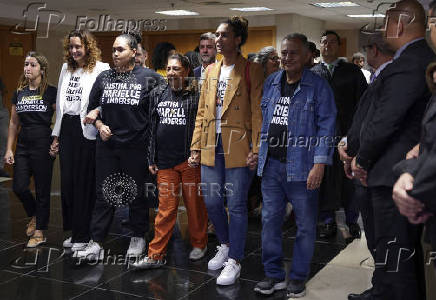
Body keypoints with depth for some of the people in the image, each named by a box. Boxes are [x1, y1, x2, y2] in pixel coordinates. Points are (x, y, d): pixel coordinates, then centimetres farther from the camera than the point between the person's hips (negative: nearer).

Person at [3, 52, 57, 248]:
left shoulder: (50, 92, -3)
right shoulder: (19, 93, 11)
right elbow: (14, 123, 14)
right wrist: (9, 149, 10)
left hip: (43, 145, -5)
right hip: (23, 145, 5)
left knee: (42, 189, 1)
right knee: (19, 187, 0)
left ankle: (40, 232, 13)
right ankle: (34, 215, 29)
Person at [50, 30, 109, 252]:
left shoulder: (101, 69, -5)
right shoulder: (66, 68, 15)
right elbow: (60, 102, 17)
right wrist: (56, 134, 17)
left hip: (86, 130, -6)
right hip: (66, 129, 6)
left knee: (84, 182, 1)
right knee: (67, 181, 8)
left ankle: (83, 235, 12)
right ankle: (73, 230, 21)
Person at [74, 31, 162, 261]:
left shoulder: (148, 77, -2)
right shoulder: (104, 78, 8)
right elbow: (93, 108, 15)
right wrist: (100, 125, -2)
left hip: (136, 146, -3)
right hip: (107, 145, 3)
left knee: (137, 194, 9)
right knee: (104, 194, 6)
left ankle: (138, 238, 26)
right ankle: (96, 244, 11)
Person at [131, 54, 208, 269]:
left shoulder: (195, 95, -2)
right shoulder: (158, 94, 11)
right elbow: (152, 128, 14)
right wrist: (152, 159, 11)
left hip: (190, 161, -3)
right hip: (165, 162, 3)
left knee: (195, 204, 8)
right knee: (166, 207, 5)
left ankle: (199, 245, 28)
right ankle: (156, 255, 10)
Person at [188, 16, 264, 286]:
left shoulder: (252, 70, -3)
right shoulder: (211, 71, 14)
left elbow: (257, 112, -7)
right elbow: (202, 112, 15)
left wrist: (256, 149, -13)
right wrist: (196, 147, 11)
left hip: (237, 147, -6)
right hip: (211, 147, 6)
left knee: (236, 205, 0)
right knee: (212, 201, 11)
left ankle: (234, 261, 13)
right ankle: (225, 245, 35)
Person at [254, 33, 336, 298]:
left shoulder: (318, 86, -4)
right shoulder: (271, 83, 13)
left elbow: (326, 127, -8)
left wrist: (319, 164, -15)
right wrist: (257, 152, 16)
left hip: (301, 167, -5)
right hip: (271, 165, 5)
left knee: (305, 224, 6)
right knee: (270, 220, 9)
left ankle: (299, 278, 21)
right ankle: (274, 275, 23)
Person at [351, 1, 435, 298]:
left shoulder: (408, 65, -18)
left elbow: (385, 120, -21)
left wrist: (362, 160, -6)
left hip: (395, 176, -10)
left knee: (394, 258, -3)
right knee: (410, 249, 23)